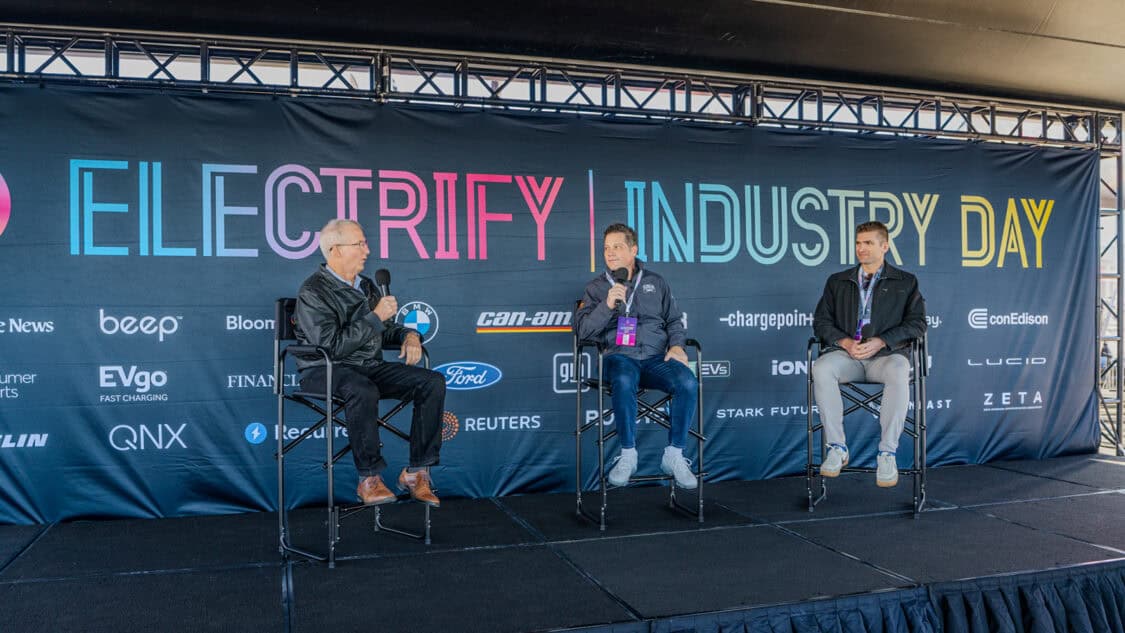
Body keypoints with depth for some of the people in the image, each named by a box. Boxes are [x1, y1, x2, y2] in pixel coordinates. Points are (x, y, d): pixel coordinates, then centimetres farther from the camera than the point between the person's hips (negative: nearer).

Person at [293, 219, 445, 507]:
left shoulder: (366, 286, 15)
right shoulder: (313, 292, -11)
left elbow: (385, 329, 26)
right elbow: (333, 346, -21)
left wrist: (408, 335, 3)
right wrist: (375, 317, -17)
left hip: (370, 366, 7)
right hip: (325, 371, -7)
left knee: (433, 382, -12)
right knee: (363, 391, -41)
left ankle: (416, 471, -11)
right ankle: (369, 479, -26)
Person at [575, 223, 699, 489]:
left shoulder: (656, 282, 19)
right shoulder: (596, 287, 13)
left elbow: (675, 320, 20)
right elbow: (583, 330, 3)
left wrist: (677, 345, 1)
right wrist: (608, 305, -11)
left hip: (657, 357, 2)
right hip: (620, 357, -2)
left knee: (687, 383, -30)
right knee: (624, 382, -39)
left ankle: (674, 456, -16)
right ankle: (628, 455, -23)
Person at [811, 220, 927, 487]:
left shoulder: (906, 282, 16)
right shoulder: (837, 282, 22)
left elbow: (917, 323, 5)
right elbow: (821, 321, 14)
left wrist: (881, 341, -11)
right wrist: (844, 341, -7)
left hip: (885, 354, -2)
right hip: (846, 353, 2)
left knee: (899, 372, -38)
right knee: (821, 369, -33)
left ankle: (887, 453, -31)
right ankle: (837, 447, -24)